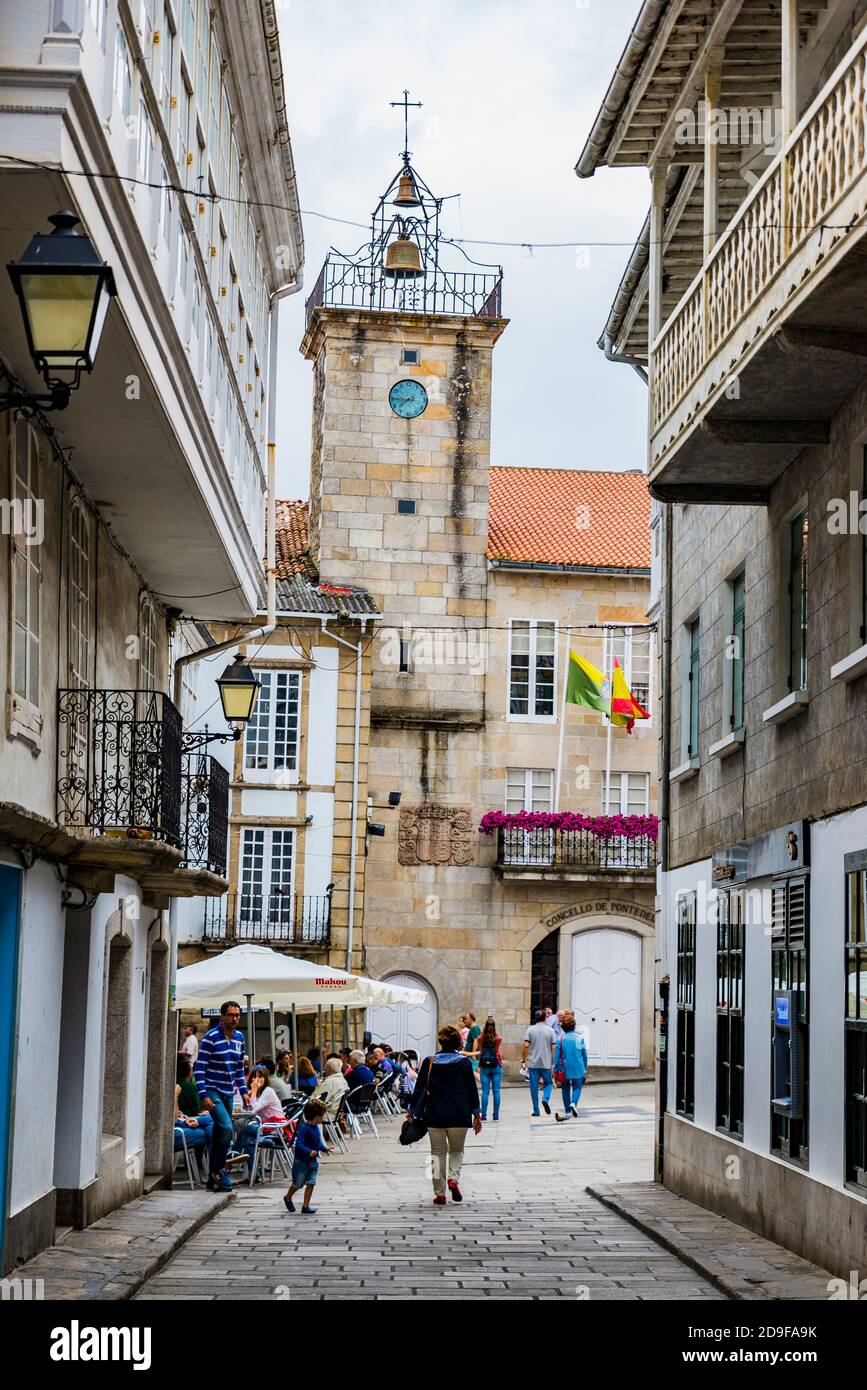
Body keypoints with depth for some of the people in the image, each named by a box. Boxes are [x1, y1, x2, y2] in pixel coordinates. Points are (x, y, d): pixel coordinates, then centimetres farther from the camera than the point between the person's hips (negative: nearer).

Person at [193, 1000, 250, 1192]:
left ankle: (213, 1177, 17)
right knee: (226, 1128, -21)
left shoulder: (239, 1038, 9)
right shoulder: (211, 1038, -13)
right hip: (213, 1091, -7)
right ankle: (219, 1171, -8)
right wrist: (204, 1095, -19)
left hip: (228, 1093, 7)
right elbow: (200, 1068, -13)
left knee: (219, 1133, 10)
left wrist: (244, 1091, 13)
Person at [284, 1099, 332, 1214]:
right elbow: (298, 1144, -32)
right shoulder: (304, 1128, -24)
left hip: (313, 1161, 7)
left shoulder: (316, 1127, 2)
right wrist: (309, 1152, -43)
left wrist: (325, 1149, 9)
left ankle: (305, 1206, 7)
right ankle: (288, 1198, 37)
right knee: (297, 1184, 10)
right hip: (301, 1161, -7)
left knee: (311, 1183, 0)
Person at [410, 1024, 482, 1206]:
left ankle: (440, 1194, 8)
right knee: (456, 1150, 16)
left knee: (438, 1153, 10)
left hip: (434, 1115, 0)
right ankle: (453, 1178, -10)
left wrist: (412, 1112, 7)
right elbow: (472, 1090, 1)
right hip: (459, 1115, 0)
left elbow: (419, 1089, 0)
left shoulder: (429, 1062, -1)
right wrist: (477, 1115, 8)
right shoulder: (465, 1062, -1)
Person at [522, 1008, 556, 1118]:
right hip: (546, 1063, 0)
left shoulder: (530, 1029, -1)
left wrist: (523, 1060, 2)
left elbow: (526, 1046, -8)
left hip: (532, 1063, 0)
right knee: (548, 1083, 16)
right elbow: (553, 1048, -2)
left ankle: (536, 1111, 7)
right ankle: (545, 1099, -12)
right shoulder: (550, 1030, 0)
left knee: (534, 1087, 6)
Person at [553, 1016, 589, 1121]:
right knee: (577, 1088, 9)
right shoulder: (579, 1038, -2)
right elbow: (584, 1054, 5)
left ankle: (567, 1112, 14)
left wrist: (555, 1070, 1)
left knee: (566, 1089, 13)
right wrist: (585, 1067, 18)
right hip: (578, 1069, 0)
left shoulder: (560, 1039, -7)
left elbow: (556, 1055, -6)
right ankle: (574, 1103, -20)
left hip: (565, 1069, 0)